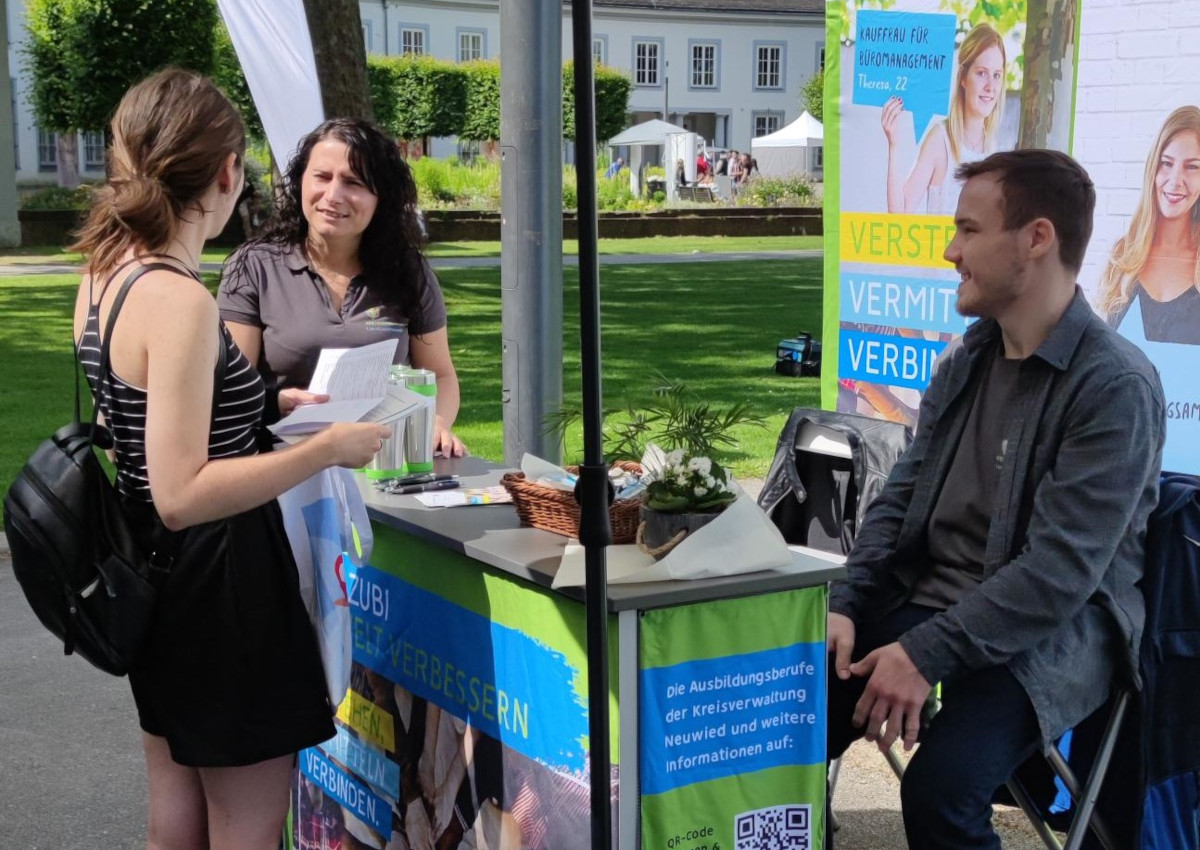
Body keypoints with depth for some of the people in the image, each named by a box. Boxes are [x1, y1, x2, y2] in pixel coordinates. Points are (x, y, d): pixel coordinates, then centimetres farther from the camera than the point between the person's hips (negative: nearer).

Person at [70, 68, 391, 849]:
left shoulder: (106, 272, 3)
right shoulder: (179, 300, -24)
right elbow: (182, 493, -27)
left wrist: (266, 407, 20)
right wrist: (327, 449, -21)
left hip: (157, 573, 10)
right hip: (219, 579, -9)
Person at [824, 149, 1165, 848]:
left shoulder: (1117, 386, -16)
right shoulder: (965, 360, 8)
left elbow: (1061, 568, -21)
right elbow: (902, 496, 11)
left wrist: (928, 655, -24)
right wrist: (846, 603, -5)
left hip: (1047, 637, -6)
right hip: (923, 602, 7)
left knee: (940, 788, -29)